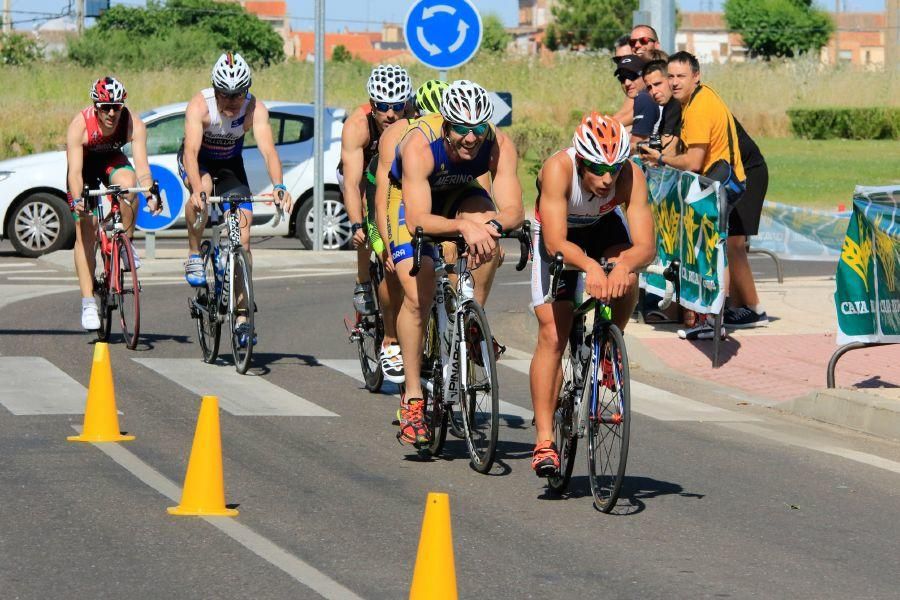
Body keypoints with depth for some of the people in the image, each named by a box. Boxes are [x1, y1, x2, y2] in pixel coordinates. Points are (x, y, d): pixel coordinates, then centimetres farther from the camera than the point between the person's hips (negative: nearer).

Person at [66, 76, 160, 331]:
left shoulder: (134, 124, -28)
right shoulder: (80, 125, -33)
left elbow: (142, 165, -33)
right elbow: (75, 171, -36)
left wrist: (150, 195, -49)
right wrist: (77, 200, -53)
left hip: (112, 160, 1)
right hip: (85, 164, -1)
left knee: (127, 183, -35)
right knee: (85, 231, -10)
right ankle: (88, 303, -7)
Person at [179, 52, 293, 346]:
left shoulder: (255, 109, -28)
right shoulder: (199, 105, -32)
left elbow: (268, 149, -39)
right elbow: (192, 150, -42)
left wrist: (279, 186, -56)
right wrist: (197, 189, -58)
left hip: (230, 164, 2)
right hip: (197, 161, -2)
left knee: (243, 235, -9)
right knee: (202, 189, -38)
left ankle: (242, 315, -3)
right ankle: (193, 256, -15)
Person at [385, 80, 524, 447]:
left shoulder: (498, 145, -31)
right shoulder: (419, 145, -38)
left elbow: (514, 210, -34)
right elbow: (418, 220, -44)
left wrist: (492, 223, -56)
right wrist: (462, 226, -61)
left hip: (460, 194, 2)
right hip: (411, 198, -2)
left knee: (486, 232, -33)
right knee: (417, 295, -16)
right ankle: (412, 399, -4)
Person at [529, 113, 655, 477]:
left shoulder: (631, 176, -33)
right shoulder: (558, 169, -38)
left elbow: (646, 246, -39)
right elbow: (556, 242, -44)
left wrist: (624, 265, -61)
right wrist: (590, 266, -63)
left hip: (605, 226, 2)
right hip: (559, 233, -2)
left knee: (626, 280, -32)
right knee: (552, 333, -12)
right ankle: (544, 440, -9)